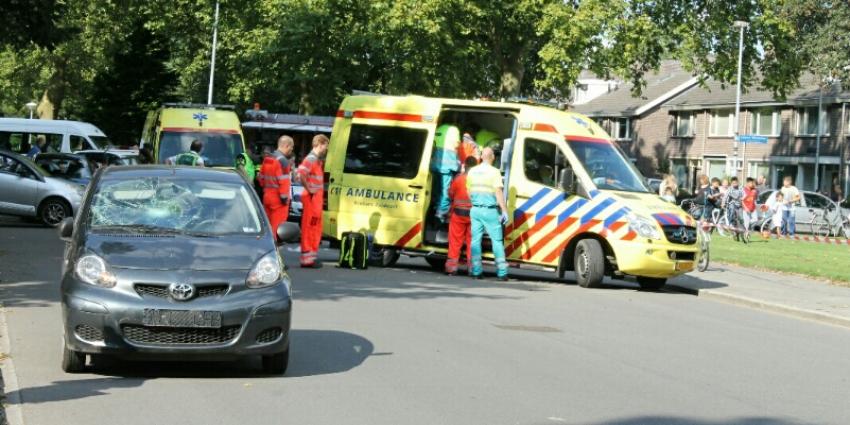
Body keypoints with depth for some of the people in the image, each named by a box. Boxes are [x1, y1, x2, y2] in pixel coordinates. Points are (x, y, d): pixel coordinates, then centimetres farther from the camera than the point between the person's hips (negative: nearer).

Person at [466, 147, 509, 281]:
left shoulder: (472, 171, 8)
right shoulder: (494, 172, -8)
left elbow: (469, 191, 12)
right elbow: (499, 193, -13)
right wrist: (504, 211, -12)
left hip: (475, 210, 4)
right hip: (490, 211, -4)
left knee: (476, 240, 7)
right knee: (497, 240, 2)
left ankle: (476, 271, 4)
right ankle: (502, 272, 0)